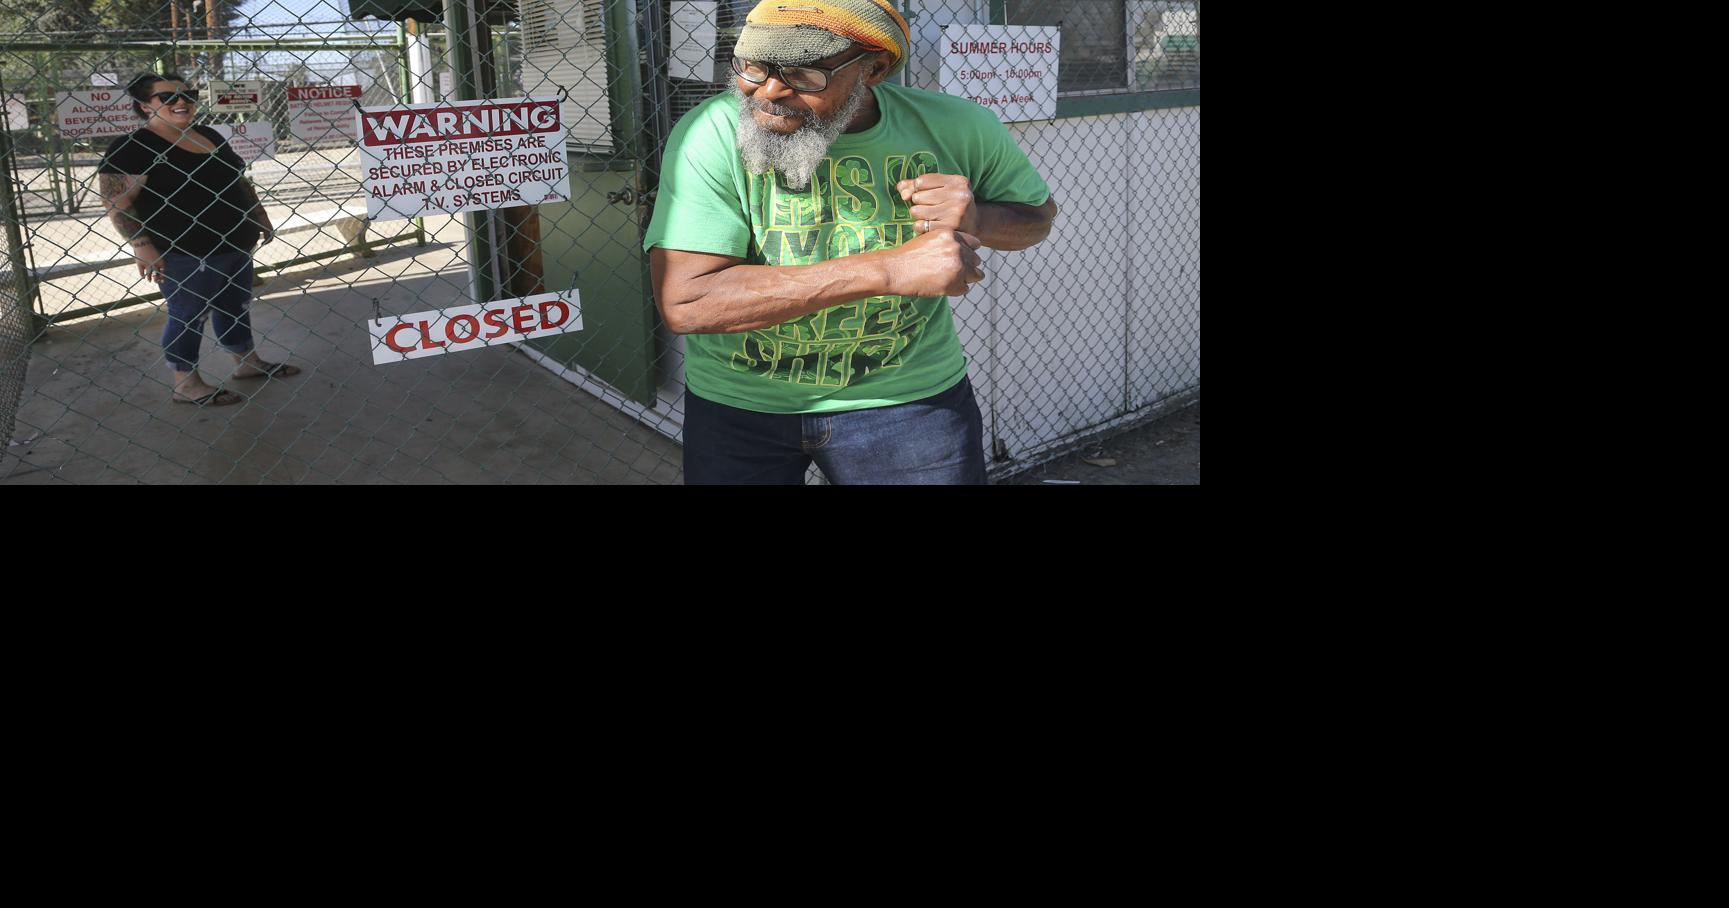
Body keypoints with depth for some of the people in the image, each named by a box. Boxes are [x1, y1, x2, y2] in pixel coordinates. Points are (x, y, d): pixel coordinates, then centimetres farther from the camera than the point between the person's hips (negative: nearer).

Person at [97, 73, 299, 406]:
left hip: (235, 245, 8)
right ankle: (187, 385, 13)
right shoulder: (132, 148, -13)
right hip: (185, 254, -8)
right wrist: (142, 246, -22)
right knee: (189, 315, 1)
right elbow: (116, 203, -16)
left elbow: (239, 181, 22)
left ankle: (247, 363, 35)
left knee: (236, 305, 19)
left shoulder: (209, 136, 11)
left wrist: (260, 216, 20)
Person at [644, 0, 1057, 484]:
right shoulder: (713, 133, -21)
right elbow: (682, 301, -30)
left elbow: (1037, 214, 7)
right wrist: (890, 269, -33)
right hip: (738, 406, -1)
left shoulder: (957, 129, -12)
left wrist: (978, 219, -20)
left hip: (908, 400, 2)